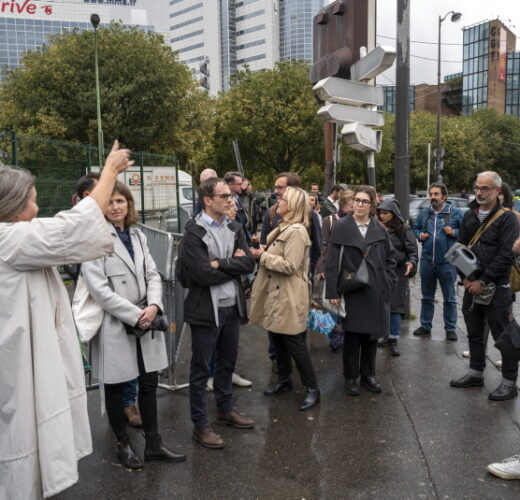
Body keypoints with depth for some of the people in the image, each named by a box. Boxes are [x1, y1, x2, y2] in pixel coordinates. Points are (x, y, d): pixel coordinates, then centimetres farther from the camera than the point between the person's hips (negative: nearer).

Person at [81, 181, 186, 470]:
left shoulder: (137, 236, 9)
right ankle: (123, 445, 30)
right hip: (114, 325, -6)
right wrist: (135, 315, -18)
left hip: (145, 322, 6)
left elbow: (152, 275, 7)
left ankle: (153, 445, 27)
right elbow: (98, 288, -18)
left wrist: (153, 306, -12)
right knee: (116, 388, 10)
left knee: (149, 384, 13)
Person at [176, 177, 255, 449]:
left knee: (227, 362, 20)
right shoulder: (194, 233, -14)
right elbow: (204, 274, -23)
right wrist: (234, 264, -10)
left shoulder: (234, 228, 7)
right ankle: (200, 425, 19)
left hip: (232, 307, 7)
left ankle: (225, 409, 39)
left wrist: (220, 263, -17)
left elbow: (249, 263, -4)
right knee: (201, 368, 6)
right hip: (206, 310, -6)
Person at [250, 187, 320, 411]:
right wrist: (262, 251, 3)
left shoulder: (296, 232, -18)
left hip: (289, 297, -10)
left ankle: (312, 389, 12)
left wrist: (262, 255, -18)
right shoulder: (283, 228, 14)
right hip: (275, 294, 10)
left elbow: (289, 265, -25)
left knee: (294, 343, -2)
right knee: (277, 339, 18)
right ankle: (284, 379, 35)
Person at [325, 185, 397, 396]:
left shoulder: (380, 230, 7)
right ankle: (351, 377, 18)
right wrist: (333, 291, -11)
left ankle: (368, 374, 26)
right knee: (352, 336, 3)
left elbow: (389, 259, 13)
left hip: (376, 292, 3)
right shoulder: (341, 227, -4)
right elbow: (332, 262, -7)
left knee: (372, 334, 11)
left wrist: (388, 283, 1)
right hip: (351, 291, -3)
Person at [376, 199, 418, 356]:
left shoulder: (404, 230, -2)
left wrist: (412, 263, -24)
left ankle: (393, 340, 11)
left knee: (395, 307, 1)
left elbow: (413, 250, -7)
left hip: (397, 274, -3)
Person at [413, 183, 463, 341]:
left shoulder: (456, 213, -5)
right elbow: (415, 228, 19)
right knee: (427, 297, 15)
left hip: (447, 262, -4)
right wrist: (420, 235, -1)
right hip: (427, 261, 4)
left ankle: (450, 329, 17)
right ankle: (425, 326, 27)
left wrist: (454, 232, -17)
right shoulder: (424, 212, 6)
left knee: (449, 298, 7)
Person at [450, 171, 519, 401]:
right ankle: (475, 373, 31)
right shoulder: (469, 216, 9)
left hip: (496, 288, -6)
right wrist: (465, 277, -1)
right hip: (471, 286, 6)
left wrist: (483, 281, -18)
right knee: (474, 333, 16)